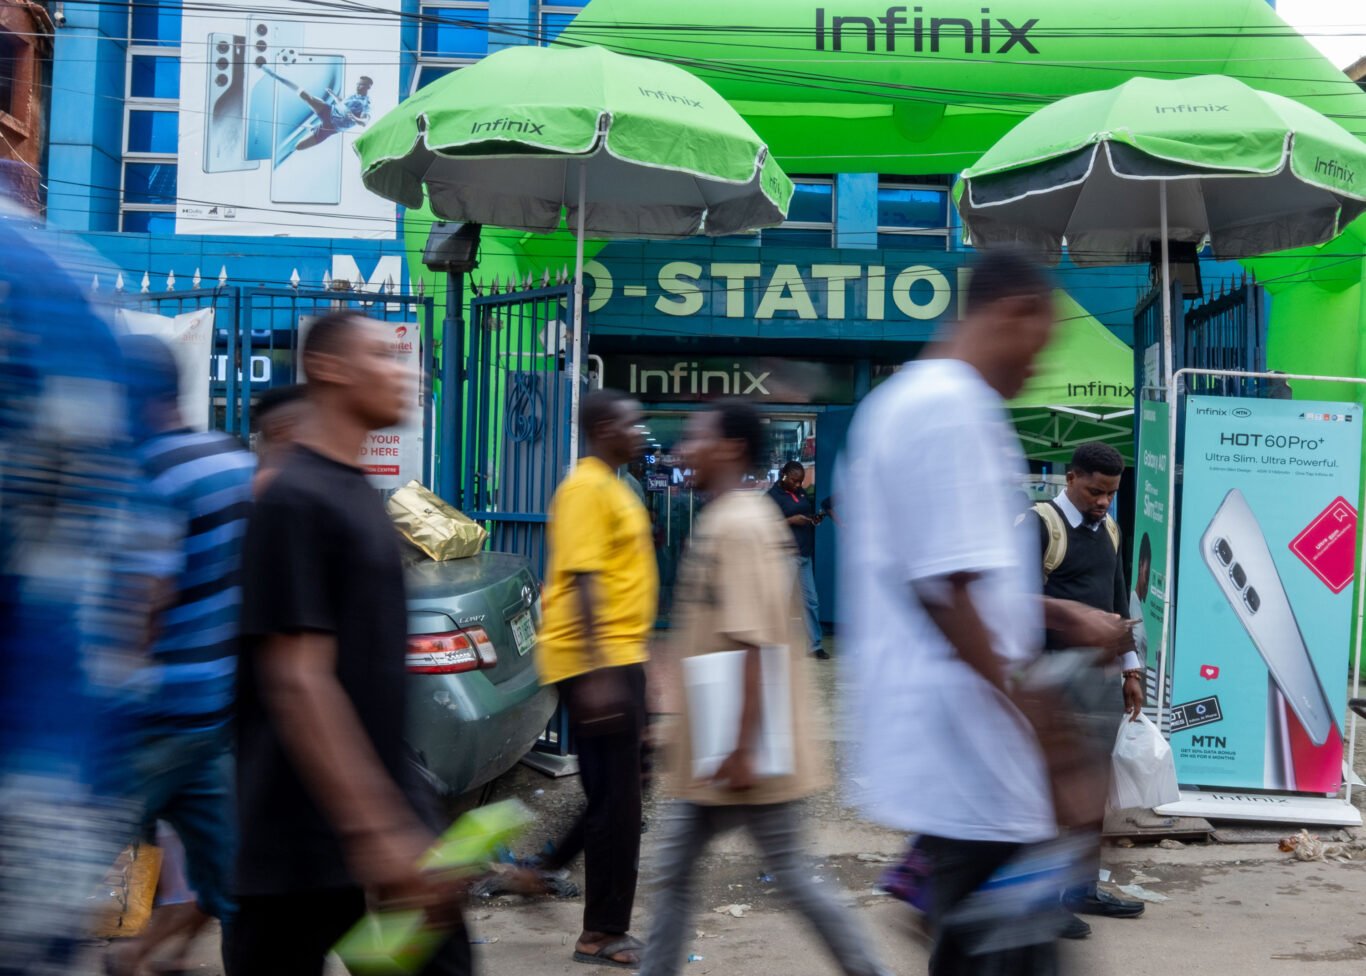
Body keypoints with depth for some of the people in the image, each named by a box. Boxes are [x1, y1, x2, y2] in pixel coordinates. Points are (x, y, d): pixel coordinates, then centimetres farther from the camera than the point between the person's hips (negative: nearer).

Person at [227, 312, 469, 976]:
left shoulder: (360, 492, 12)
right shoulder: (295, 499, -16)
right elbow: (297, 682, -22)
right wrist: (372, 829, -27)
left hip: (386, 804, 9)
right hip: (306, 831, -9)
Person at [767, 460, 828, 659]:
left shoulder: (802, 493, 14)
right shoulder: (773, 496, -5)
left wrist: (815, 520, 3)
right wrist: (791, 520, -18)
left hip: (805, 554, 7)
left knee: (810, 601, 5)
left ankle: (816, 645, 7)